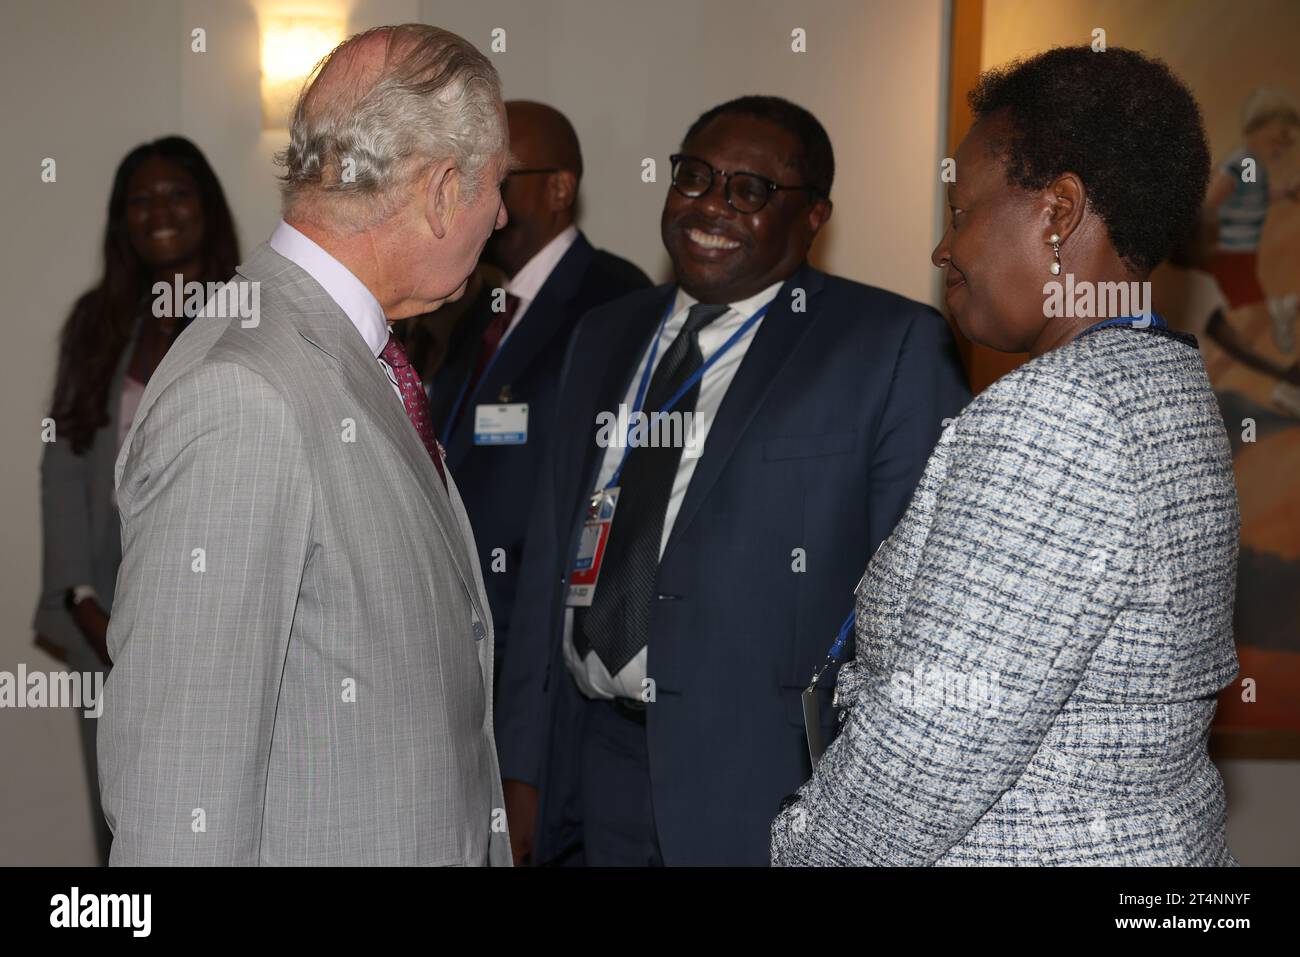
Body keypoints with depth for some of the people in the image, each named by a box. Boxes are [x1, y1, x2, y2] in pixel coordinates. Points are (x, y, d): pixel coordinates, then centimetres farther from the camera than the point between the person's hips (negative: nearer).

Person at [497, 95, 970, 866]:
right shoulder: (606, 337, 12)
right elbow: (553, 556, 12)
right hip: (593, 768, 5)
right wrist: (524, 767, 9)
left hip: (766, 789, -5)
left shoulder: (895, 347, -6)